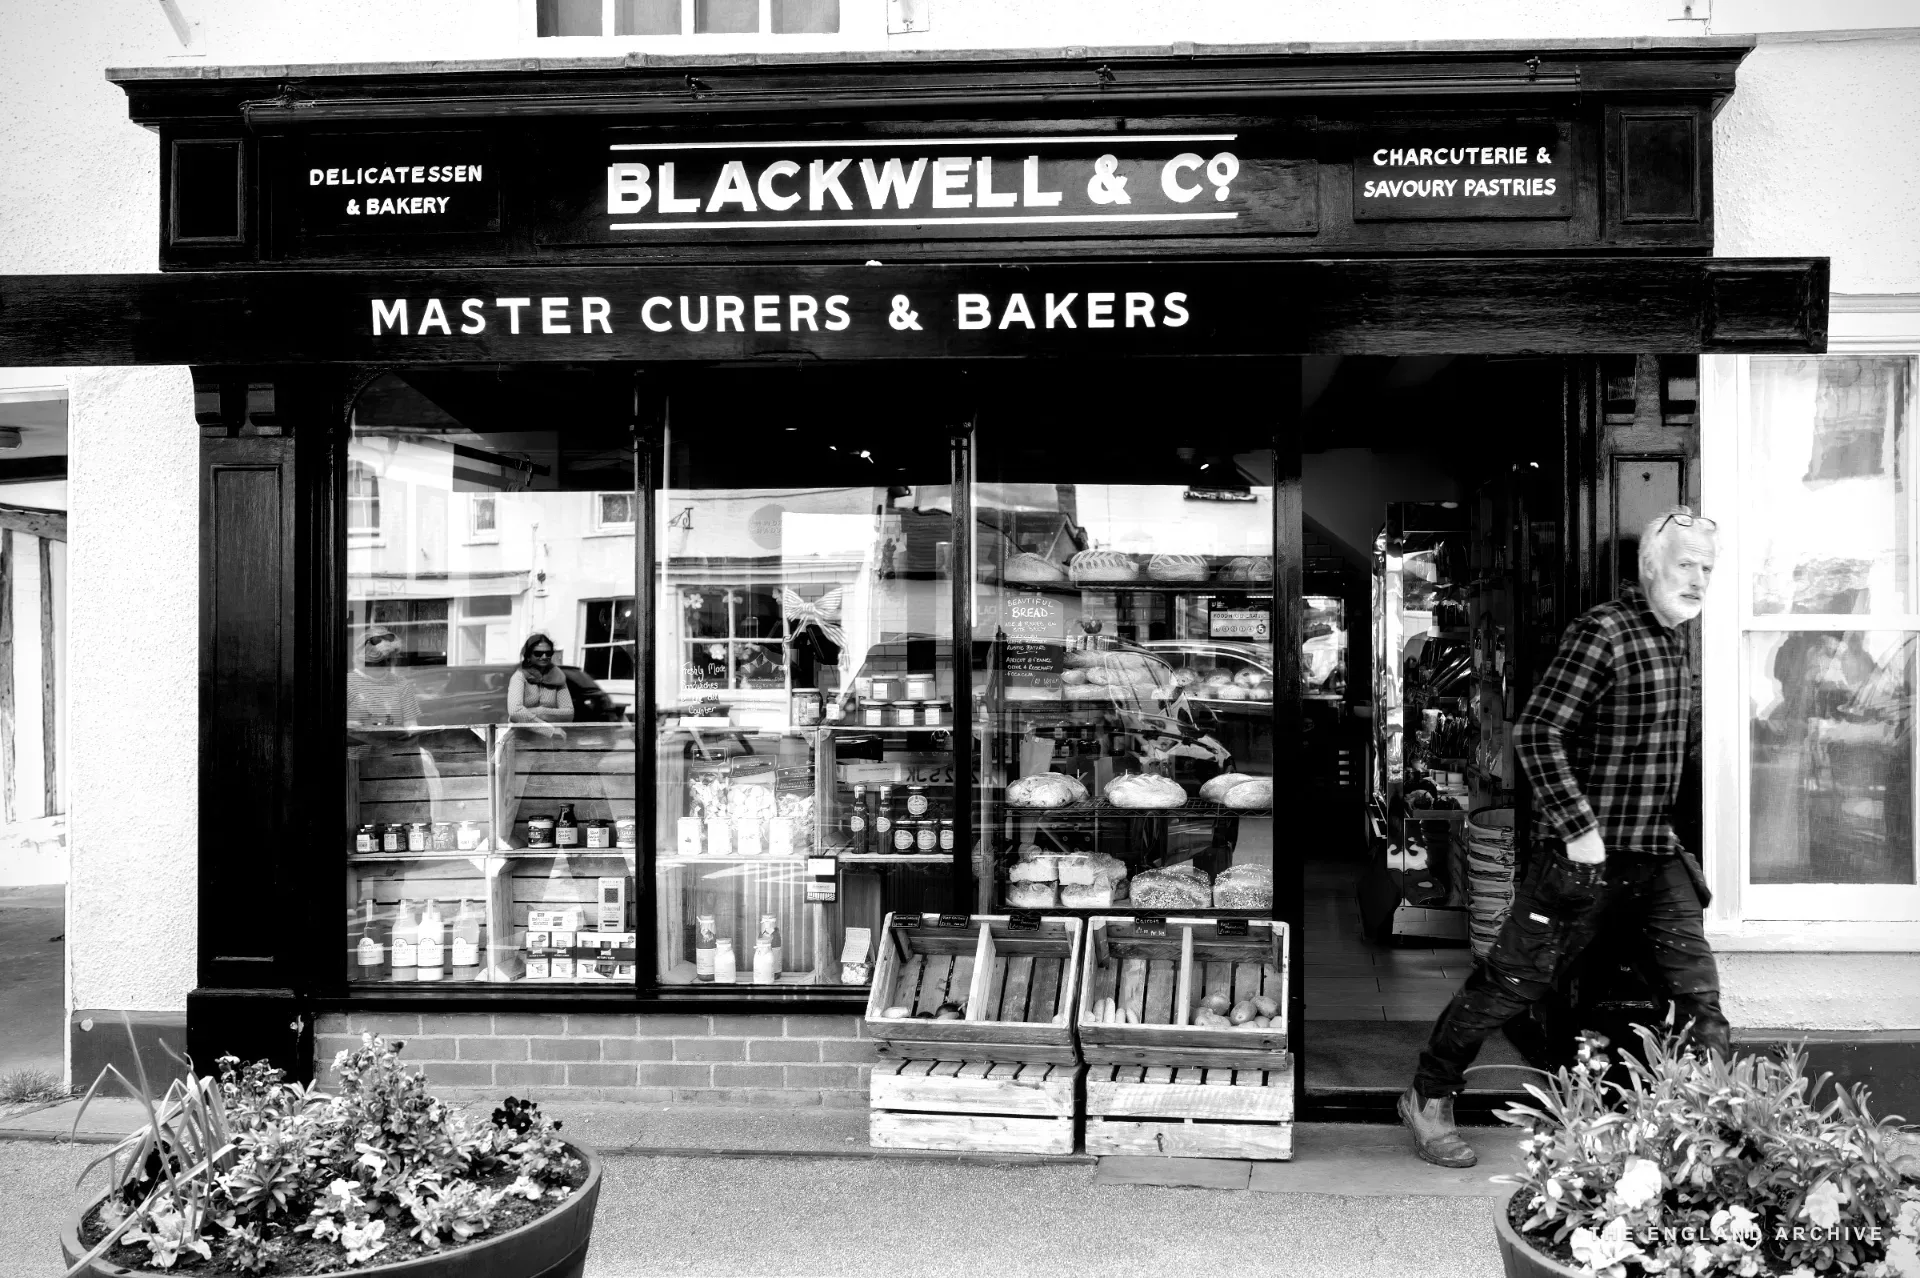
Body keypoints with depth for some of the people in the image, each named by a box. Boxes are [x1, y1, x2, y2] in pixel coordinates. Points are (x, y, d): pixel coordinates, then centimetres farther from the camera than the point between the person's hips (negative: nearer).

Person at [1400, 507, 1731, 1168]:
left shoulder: (1675, 637, 12)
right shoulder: (1602, 633, -15)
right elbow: (1536, 733, -21)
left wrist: (1663, 824, 19)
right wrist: (1579, 828, -23)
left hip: (1657, 850, 8)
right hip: (1584, 850, -8)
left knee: (1698, 993, 3)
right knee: (1517, 976, 2)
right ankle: (1428, 1097, 17)